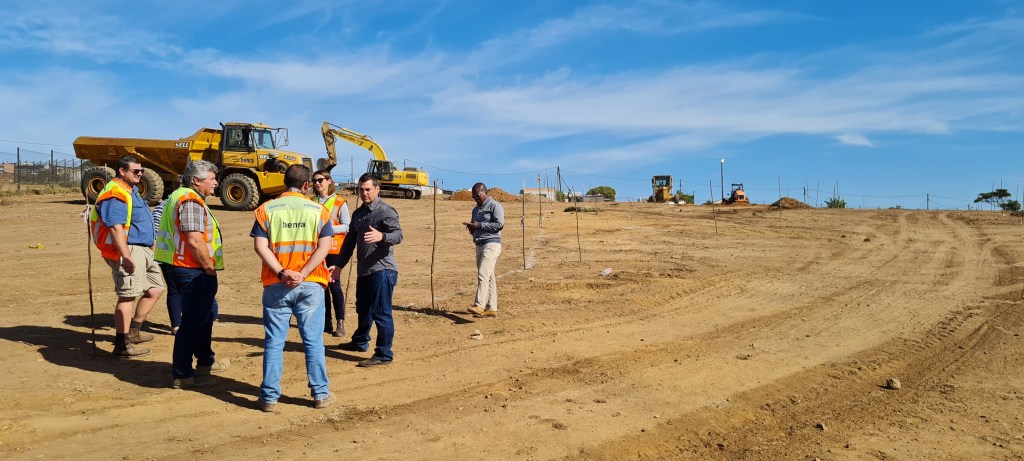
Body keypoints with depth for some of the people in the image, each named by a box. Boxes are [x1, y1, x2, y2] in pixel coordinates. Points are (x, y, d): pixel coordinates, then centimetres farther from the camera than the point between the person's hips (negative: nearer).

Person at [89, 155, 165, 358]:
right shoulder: (115, 194, -15)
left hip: (144, 250, 11)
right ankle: (122, 345, -4)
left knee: (155, 289, 15)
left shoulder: (131, 190, 18)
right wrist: (126, 257, -29)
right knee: (127, 295, -8)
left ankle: (133, 331, 26)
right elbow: (116, 227, -24)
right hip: (128, 251, -10)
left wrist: (150, 246, 29)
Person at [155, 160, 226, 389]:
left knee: (204, 316, 23)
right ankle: (182, 375, 6)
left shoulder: (183, 197, 17)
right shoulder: (191, 201, -17)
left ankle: (205, 361, 38)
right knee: (192, 322, -2)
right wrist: (210, 269, -15)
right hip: (194, 272, -11)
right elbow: (195, 241, -26)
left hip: (182, 268, 11)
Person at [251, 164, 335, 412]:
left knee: (274, 342, 8)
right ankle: (320, 393, 14)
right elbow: (324, 246, -7)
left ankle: (269, 396, 12)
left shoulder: (266, 209, 3)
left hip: (276, 286, 0)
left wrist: (282, 273, -12)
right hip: (310, 285, 0)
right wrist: (302, 274, -13)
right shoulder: (318, 210, 3)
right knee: (313, 340, 8)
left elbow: (260, 246, -7)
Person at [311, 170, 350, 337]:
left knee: (334, 284, -6)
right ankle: (326, 321, 17)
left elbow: (347, 226, -7)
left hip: (333, 249, -5)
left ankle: (340, 322, 0)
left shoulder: (339, 202, -4)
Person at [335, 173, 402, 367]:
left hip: (382, 270, -9)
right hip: (363, 270, 9)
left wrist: (381, 236, -44)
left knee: (381, 313, -6)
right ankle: (360, 342, 42)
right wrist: (339, 265, 18)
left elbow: (398, 235, -23)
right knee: (363, 309, 23)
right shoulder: (358, 214, 17)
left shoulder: (386, 211, -9)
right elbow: (350, 241, 22)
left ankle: (384, 354, 0)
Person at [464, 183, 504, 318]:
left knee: (483, 274, -20)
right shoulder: (476, 209, 21)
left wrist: (479, 225, -16)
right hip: (479, 245, 9)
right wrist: (471, 228, 3)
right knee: (489, 277, 8)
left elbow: (499, 224, -18)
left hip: (491, 244, -9)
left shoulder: (495, 206, -4)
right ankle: (491, 308, 9)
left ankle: (479, 306, -29)